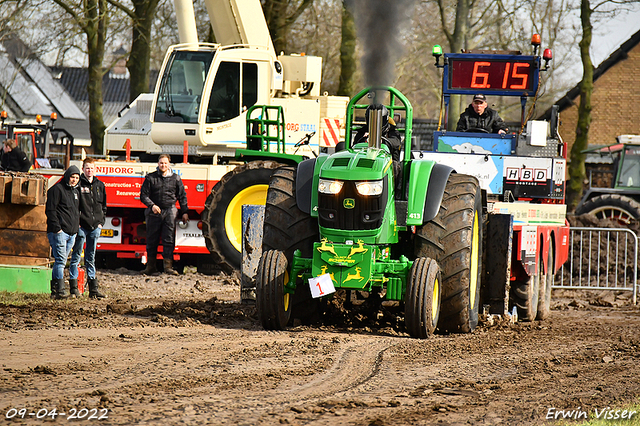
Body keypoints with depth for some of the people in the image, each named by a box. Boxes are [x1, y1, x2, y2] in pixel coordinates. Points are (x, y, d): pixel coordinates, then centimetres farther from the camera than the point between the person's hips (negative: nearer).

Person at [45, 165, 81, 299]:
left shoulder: (75, 191, 20)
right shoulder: (57, 189, -6)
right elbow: (50, 210, -11)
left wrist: (77, 227, 18)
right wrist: (57, 227, -17)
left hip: (72, 233, 8)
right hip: (59, 232, -8)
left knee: (61, 261, 9)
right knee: (60, 260, -13)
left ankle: (55, 290, 12)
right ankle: (60, 290, -16)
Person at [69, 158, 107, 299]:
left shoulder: (100, 185, 12)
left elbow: (103, 205, 18)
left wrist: (101, 221, 7)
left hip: (95, 226, 5)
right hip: (81, 225, -5)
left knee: (91, 257, 11)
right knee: (76, 256, -1)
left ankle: (93, 287, 12)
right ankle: (74, 286, 1)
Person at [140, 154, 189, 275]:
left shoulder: (175, 179, 7)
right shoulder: (150, 178, 4)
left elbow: (182, 196, 13)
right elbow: (143, 195, 2)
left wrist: (184, 212, 10)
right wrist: (152, 205, -13)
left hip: (170, 212, 0)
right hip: (154, 212, 0)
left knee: (169, 239, -6)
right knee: (152, 239, 4)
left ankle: (168, 265, -6)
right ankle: (150, 265, 12)